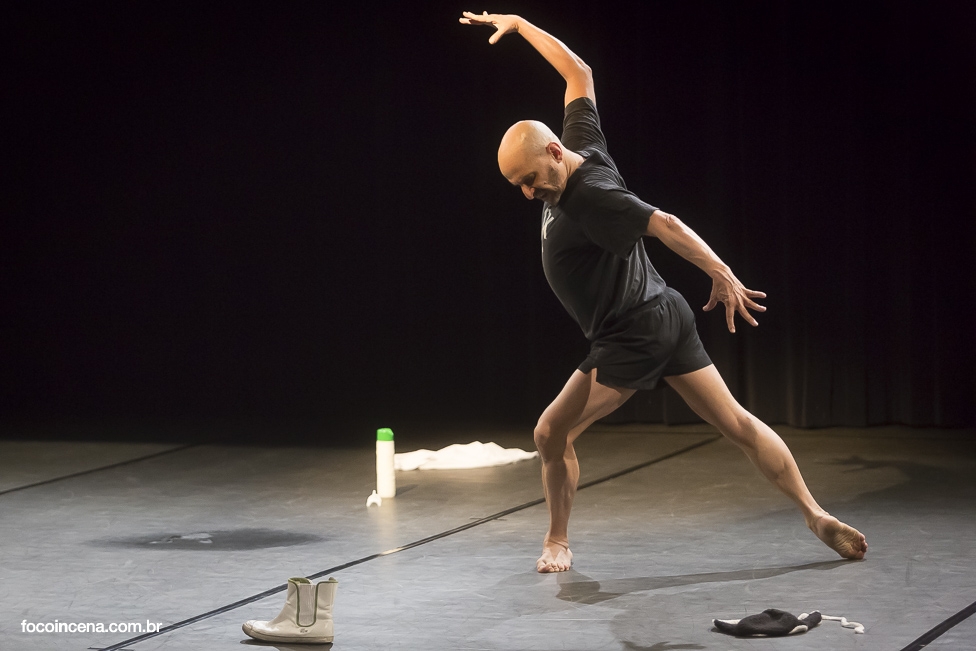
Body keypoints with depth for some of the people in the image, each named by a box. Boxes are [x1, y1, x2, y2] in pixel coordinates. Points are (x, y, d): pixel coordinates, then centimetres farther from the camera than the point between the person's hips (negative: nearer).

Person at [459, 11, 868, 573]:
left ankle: (558, 543, 15)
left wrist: (721, 273, -37)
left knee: (552, 434, -1)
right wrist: (518, 24, 16)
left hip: (635, 337, -10)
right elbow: (579, 72, 13)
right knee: (738, 425, 9)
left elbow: (665, 225, -31)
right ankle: (816, 516, 9)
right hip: (667, 316, 10)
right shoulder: (581, 144, 1)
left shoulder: (591, 195, -24)